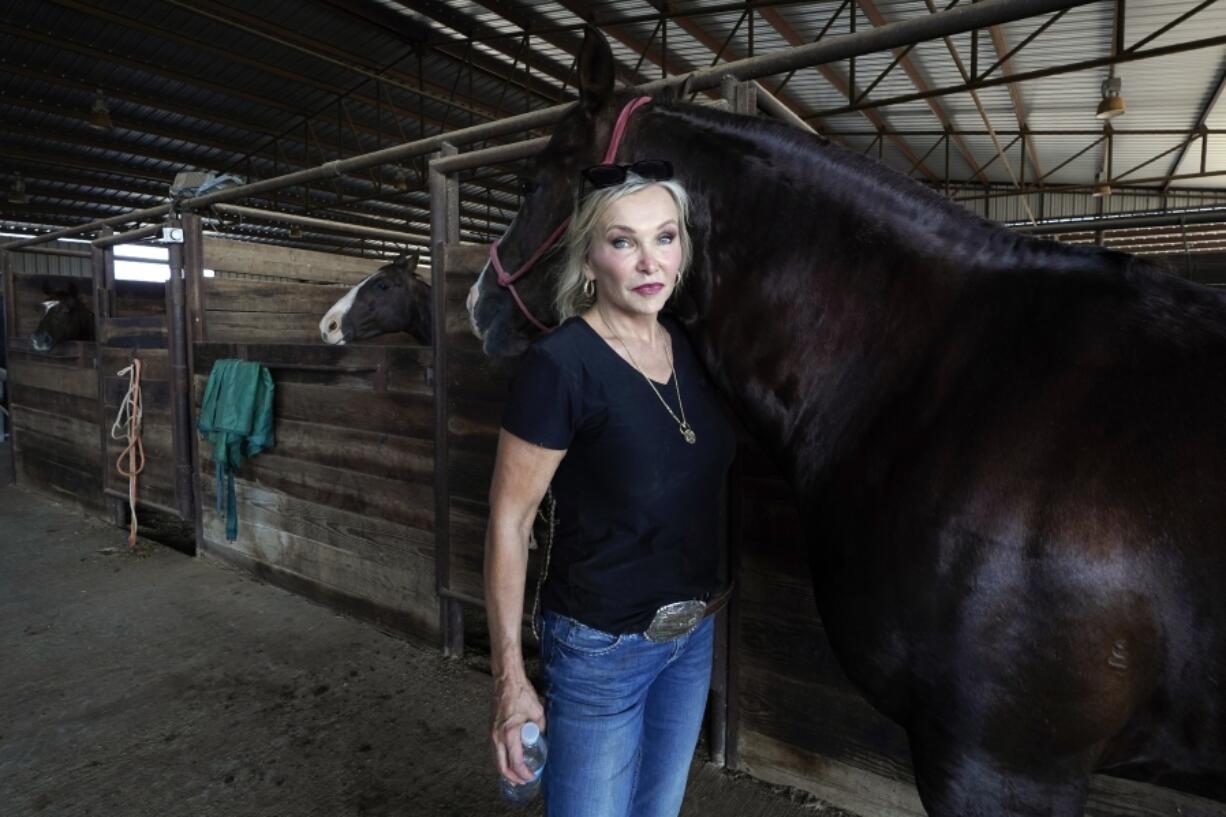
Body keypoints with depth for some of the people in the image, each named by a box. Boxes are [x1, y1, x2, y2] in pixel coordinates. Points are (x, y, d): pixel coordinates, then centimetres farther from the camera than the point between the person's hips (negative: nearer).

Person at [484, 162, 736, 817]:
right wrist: (509, 678, -14)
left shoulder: (689, 347, -3)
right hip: (601, 649, -6)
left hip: (694, 634, 7)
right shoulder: (559, 364, -23)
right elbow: (509, 521, -18)